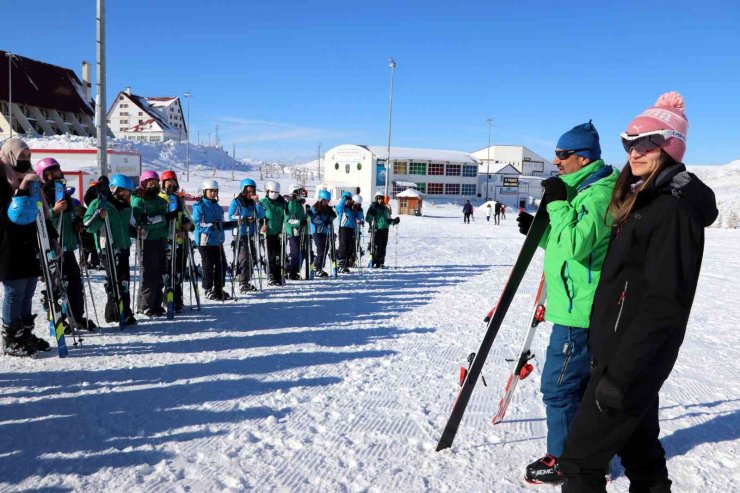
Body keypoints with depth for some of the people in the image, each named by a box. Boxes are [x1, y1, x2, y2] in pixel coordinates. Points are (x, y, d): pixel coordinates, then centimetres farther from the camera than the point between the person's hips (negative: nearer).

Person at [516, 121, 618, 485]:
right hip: (578, 307, 10)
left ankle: (563, 460, 13)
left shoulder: (599, 193, -17)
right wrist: (538, 230, 8)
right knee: (582, 384, 18)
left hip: (579, 311, -10)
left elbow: (575, 245, -27)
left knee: (558, 386, -1)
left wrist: (557, 203, -20)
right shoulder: (581, 190, 16)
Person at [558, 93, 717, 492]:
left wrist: (619, 373, -24)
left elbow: (664, 302, -23)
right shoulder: (644, 199, 12)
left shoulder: (674, 208, -18)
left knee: (580, 459, -4)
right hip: (618, 347, 10)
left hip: (635, 357, -10)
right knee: (638, 445, 22)